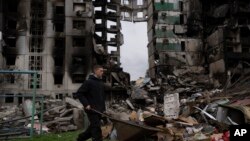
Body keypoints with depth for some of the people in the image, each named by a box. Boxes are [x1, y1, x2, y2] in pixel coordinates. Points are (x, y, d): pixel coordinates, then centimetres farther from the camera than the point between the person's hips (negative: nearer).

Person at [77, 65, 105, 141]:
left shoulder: (101, 83, 14)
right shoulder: (89, 82, -10)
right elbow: (79, 93, -12)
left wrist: (103, 108, 16)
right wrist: (86, 104, -18)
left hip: (99, 110, 8)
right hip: (91, 109, -8)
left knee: (92, 128, 14)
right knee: (96, 128, -8)